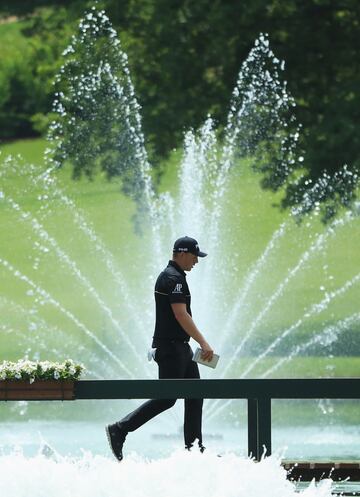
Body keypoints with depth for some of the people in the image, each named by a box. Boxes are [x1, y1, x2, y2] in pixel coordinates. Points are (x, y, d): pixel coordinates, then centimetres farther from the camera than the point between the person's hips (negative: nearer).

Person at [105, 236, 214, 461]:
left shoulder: (173, 276, 17)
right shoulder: (173, 278, -16)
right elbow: (181, 315, -24)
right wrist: (203, 343, -26)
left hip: (180, 347, 11)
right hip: (171, 347, -10)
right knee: (167, 398, -9)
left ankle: (194, 447, 10)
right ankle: (119, 430, -5)